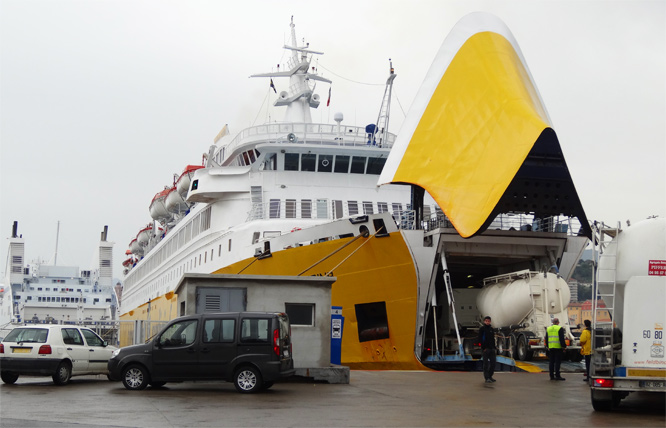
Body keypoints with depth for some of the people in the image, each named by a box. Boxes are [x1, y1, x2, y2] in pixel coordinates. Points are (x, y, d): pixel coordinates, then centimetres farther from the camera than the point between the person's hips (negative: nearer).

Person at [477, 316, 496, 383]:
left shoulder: (491, 329, 14)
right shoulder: (482, 328, -3)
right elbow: (480, 339, -8)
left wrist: (494, 347, 8)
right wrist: (484, 348, -14)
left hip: (491, 348, 6)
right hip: (485, 349, -6)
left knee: (493, 363, 6)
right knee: (486, 364, -4)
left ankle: (490, 376, 18)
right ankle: (487, 378, -3)